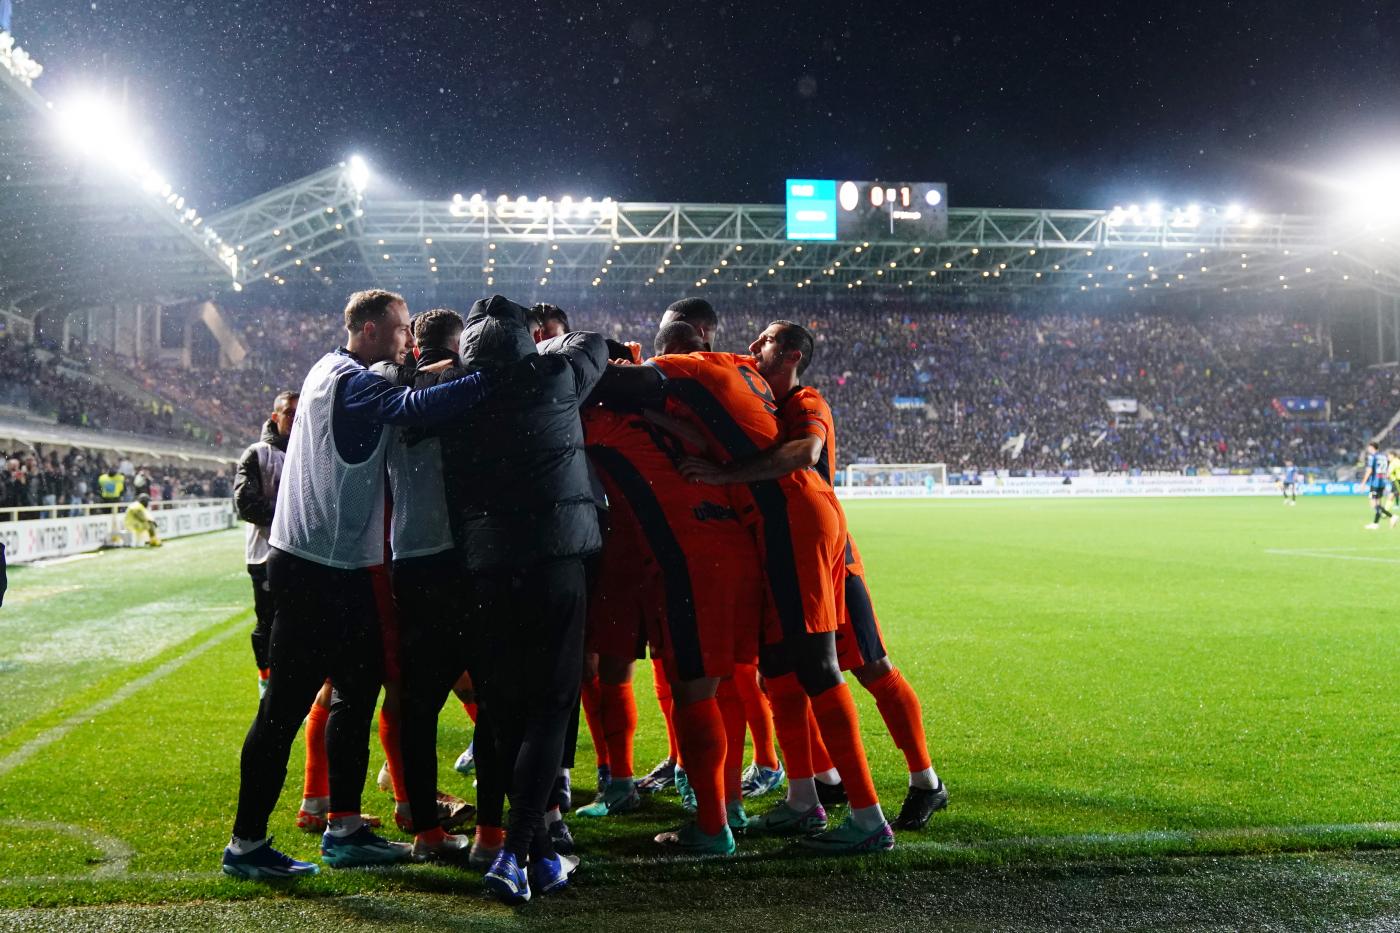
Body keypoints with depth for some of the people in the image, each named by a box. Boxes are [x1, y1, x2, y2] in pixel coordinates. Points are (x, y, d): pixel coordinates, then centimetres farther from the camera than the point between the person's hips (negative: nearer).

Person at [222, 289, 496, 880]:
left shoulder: (338, 374, 15)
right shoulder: (350, 382, -16)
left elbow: (408, 404, 16)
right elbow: (418, 407, -32)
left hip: (341, 569, 10)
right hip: (315, 570, -10)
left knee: (358, 690, 14)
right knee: (287, 704, -3)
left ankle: (343, 830, 22)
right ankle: (246, 843, 7)